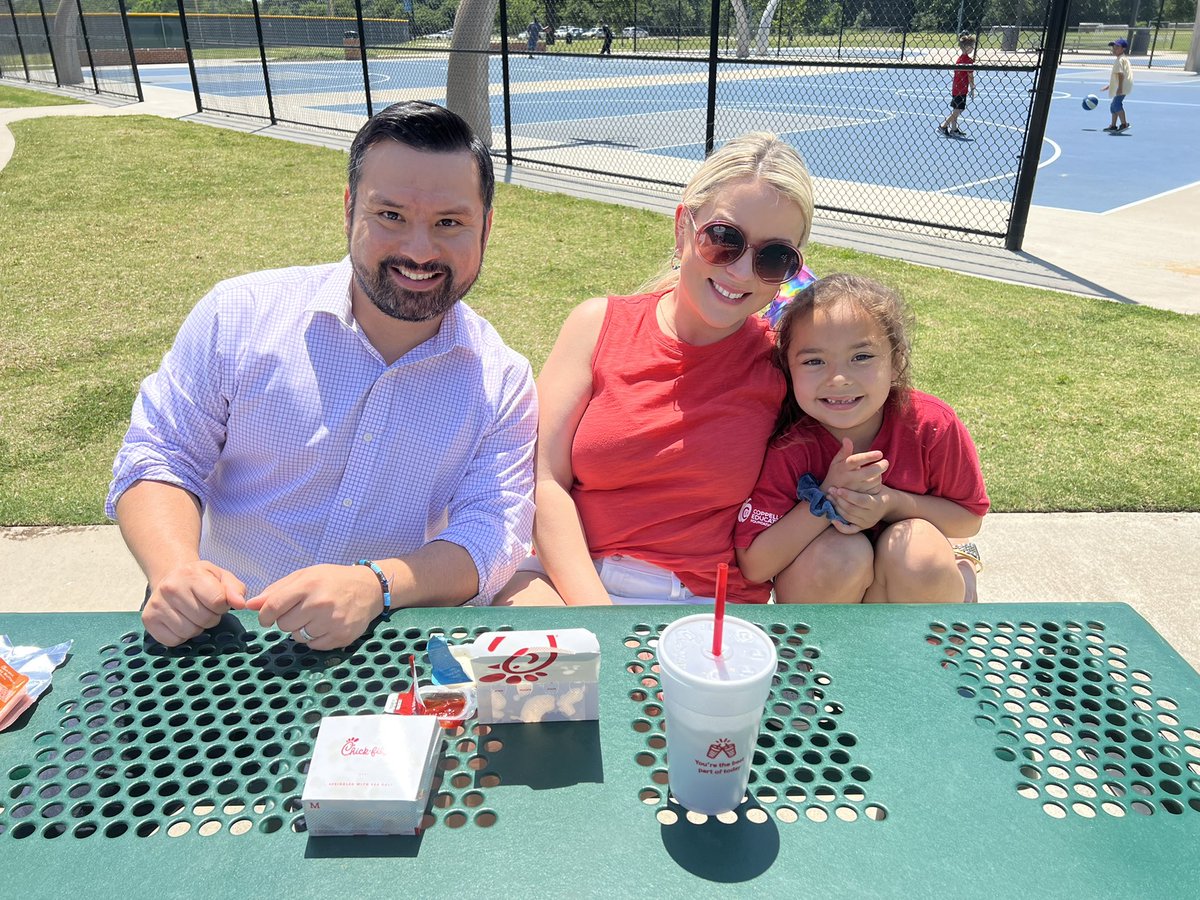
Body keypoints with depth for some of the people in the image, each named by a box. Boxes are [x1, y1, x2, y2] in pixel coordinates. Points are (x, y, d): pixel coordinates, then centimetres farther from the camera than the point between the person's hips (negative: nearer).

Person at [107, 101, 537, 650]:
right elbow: (159, 458, 0)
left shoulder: (502, 383, -3)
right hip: (219, 635, -3)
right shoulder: (239, 315, -3)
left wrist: (375, 585, -30)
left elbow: (493, 532, -10)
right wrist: (174, 568, -21)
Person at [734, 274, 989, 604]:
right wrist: (828, 495, -34)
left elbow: (970, 518, -6)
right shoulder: (788, 443, -24)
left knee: (918, 542, -28)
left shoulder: (931, 425, -21)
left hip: (917, 585, 2)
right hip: (816, 590, -2)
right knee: (841, 551, -31)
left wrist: (891, 503, -25)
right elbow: (754, 567, -25)